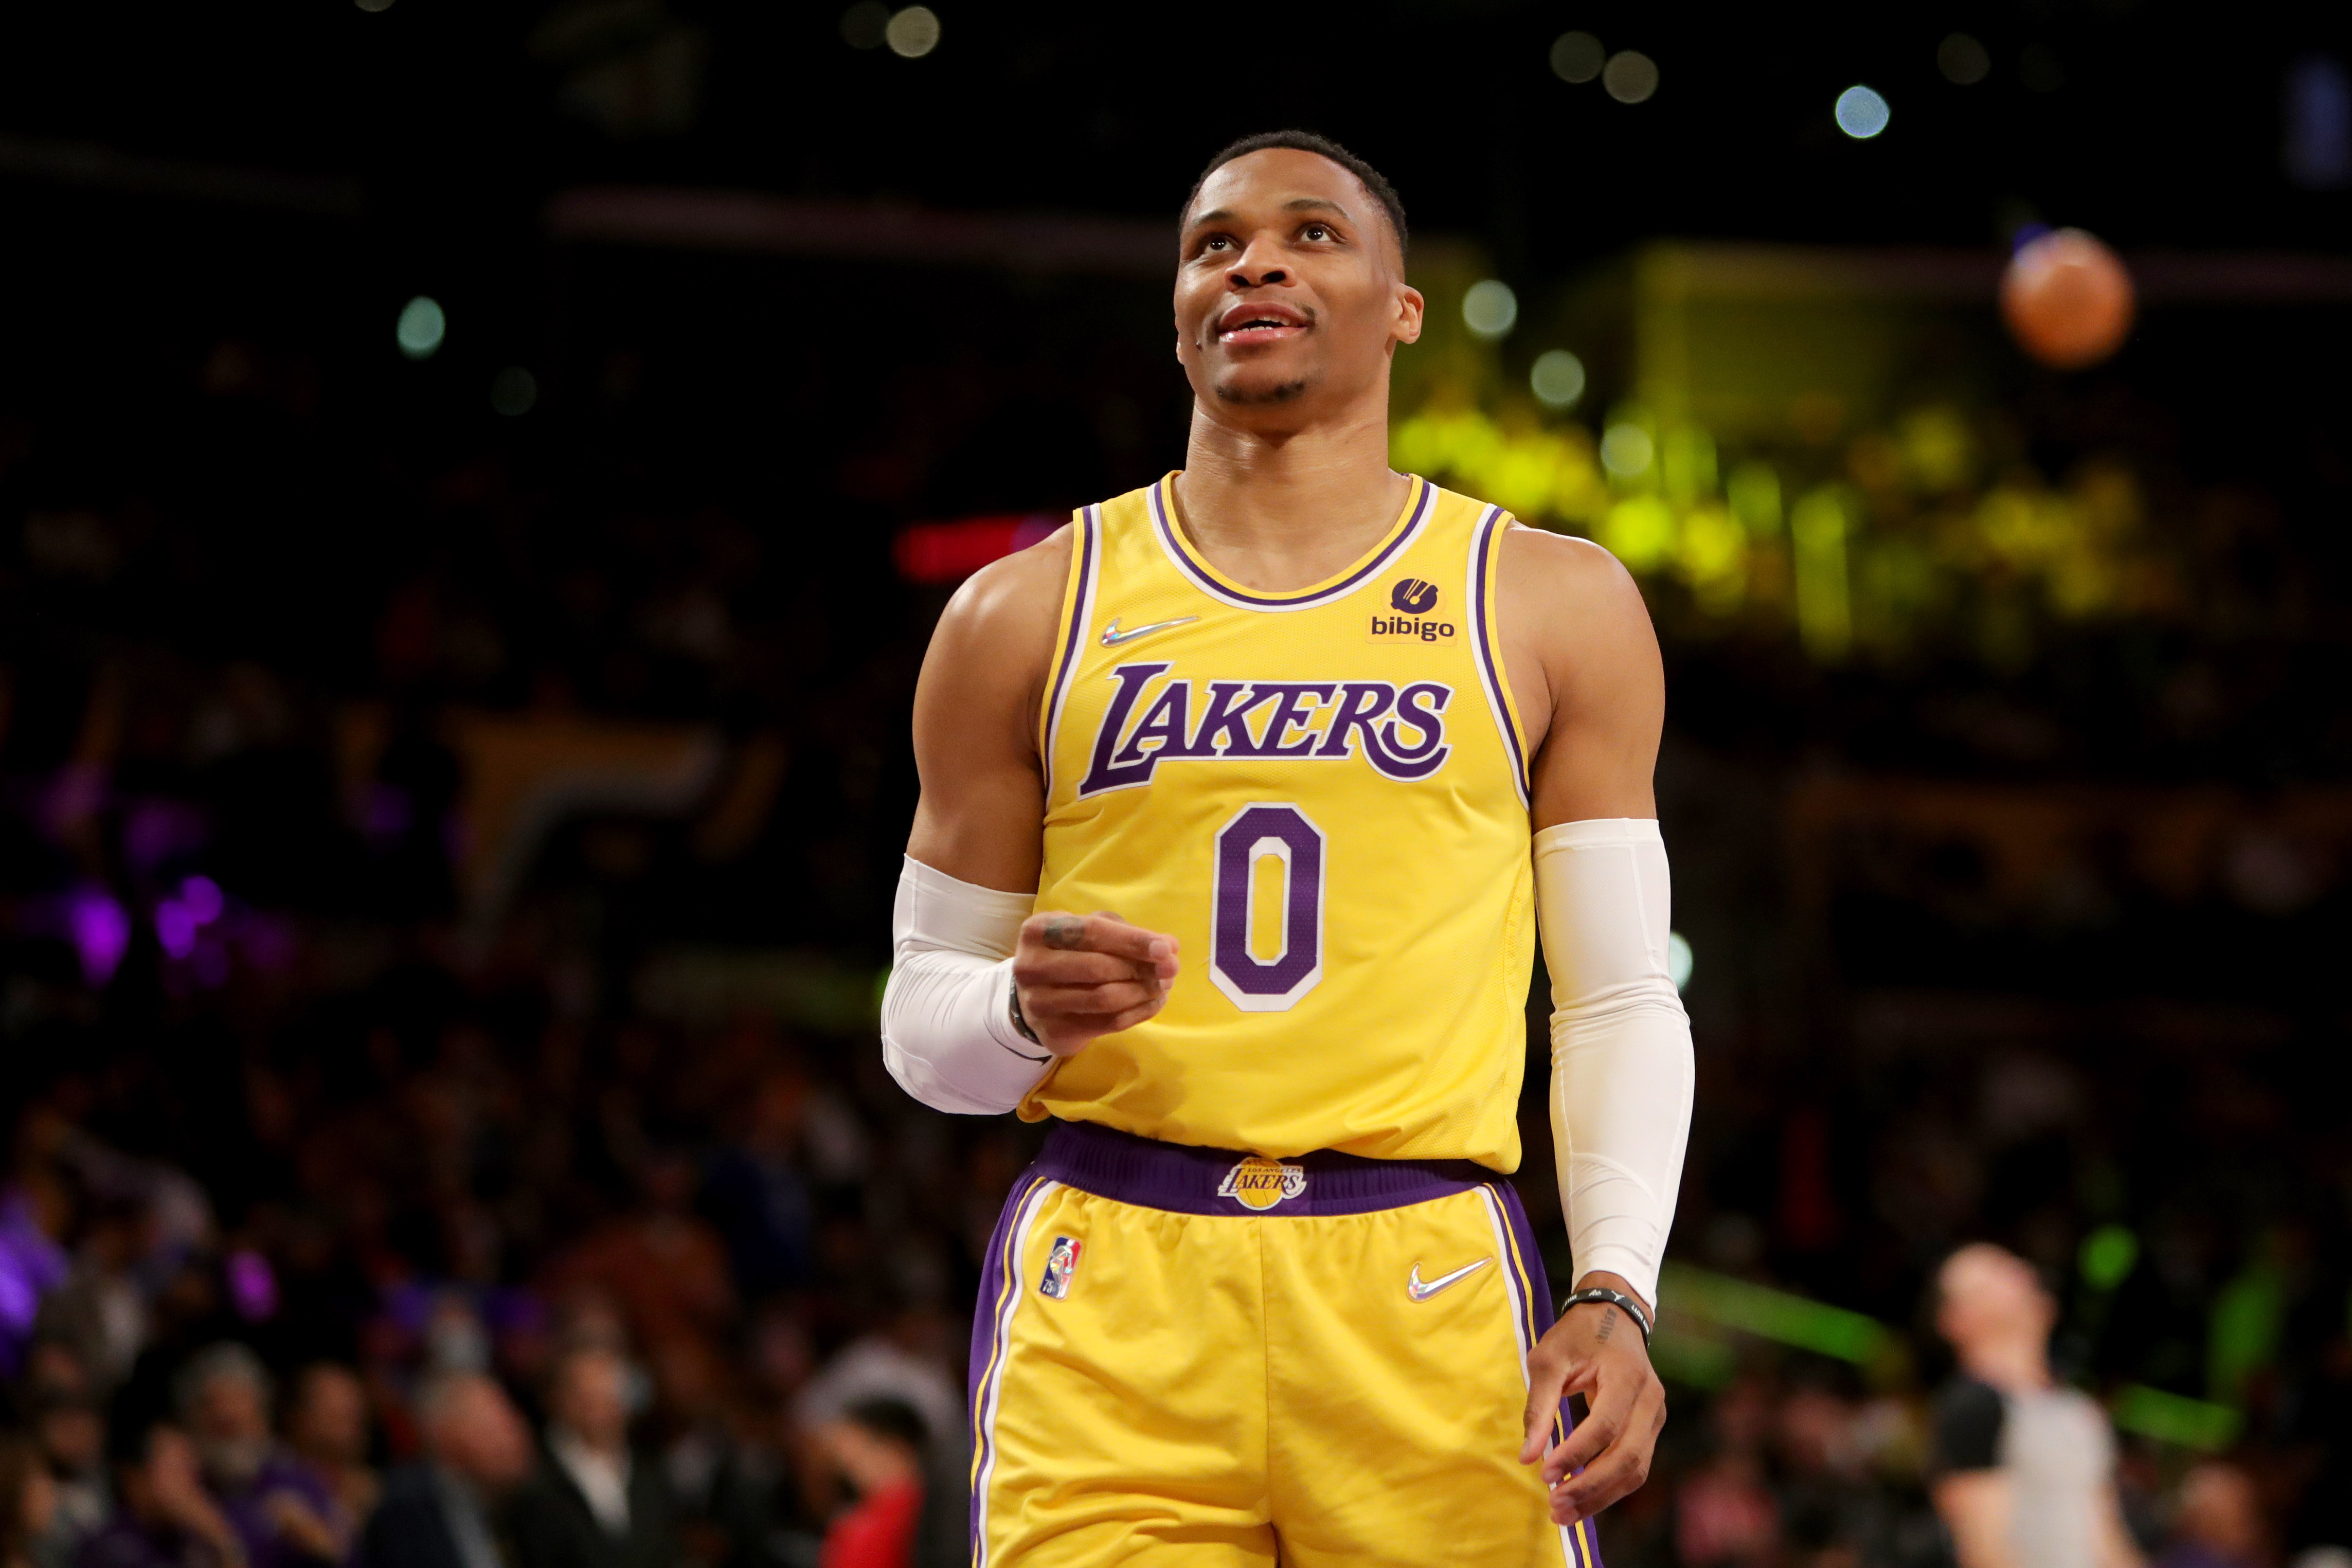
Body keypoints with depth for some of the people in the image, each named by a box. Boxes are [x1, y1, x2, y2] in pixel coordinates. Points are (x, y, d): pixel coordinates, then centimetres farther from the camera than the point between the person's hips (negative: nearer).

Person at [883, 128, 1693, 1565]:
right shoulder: (1027, 615, 11)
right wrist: (1027, 1011, -9)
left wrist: (1618, 1294, -6)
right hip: (1109, 1305, 0)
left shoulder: (1553, 607, 11)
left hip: (1427, 1300, 0)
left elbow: (1619, 998, 9)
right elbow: (923, 1021, 15)